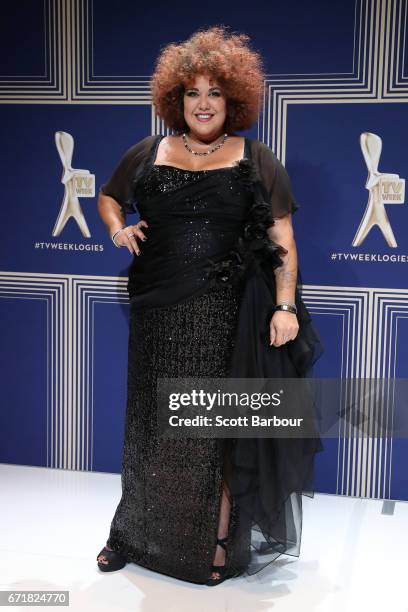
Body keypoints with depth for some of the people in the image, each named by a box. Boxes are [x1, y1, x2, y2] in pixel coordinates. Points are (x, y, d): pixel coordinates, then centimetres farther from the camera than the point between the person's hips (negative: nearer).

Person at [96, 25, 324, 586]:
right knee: (152, 424, 12)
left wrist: (285, 306, -11)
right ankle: (135, 532, 28)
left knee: (219, 428, 4)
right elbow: (108, 197, 23)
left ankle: (219, 541, 19)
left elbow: (282, 238, -2)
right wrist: (118, 228, 1)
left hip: (226, 317, -2)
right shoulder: (148, 155, 8)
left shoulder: (256, 161, 1)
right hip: (159, 313, 3)